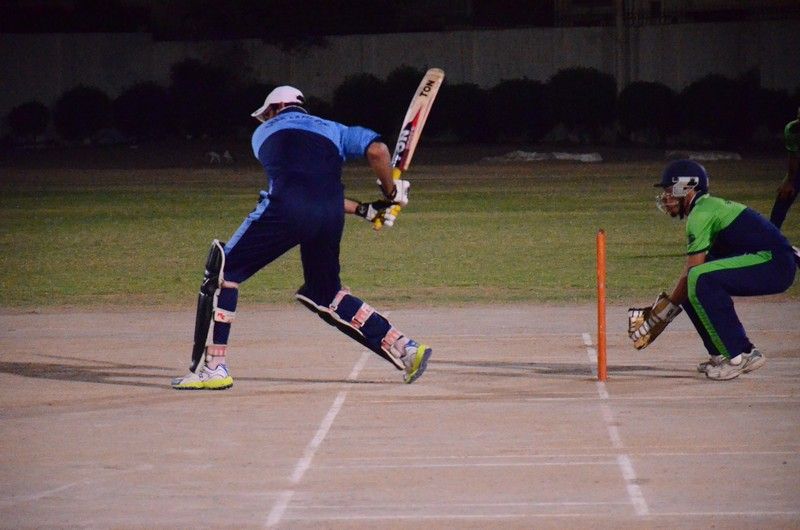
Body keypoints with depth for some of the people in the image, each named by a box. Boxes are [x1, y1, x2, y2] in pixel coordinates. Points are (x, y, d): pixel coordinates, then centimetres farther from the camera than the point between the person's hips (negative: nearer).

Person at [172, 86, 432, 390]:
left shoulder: (263, 133, 27)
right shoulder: (333, 131, 29)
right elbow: (377, 150, 8)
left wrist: (363, 210, 29)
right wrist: (391, 193, 24)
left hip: (286, 210, -4)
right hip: (331, 217, 4)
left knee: (222, 271, 5)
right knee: (325, 294, 23)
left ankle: (213, 368, -7)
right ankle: (404, 349, 16)